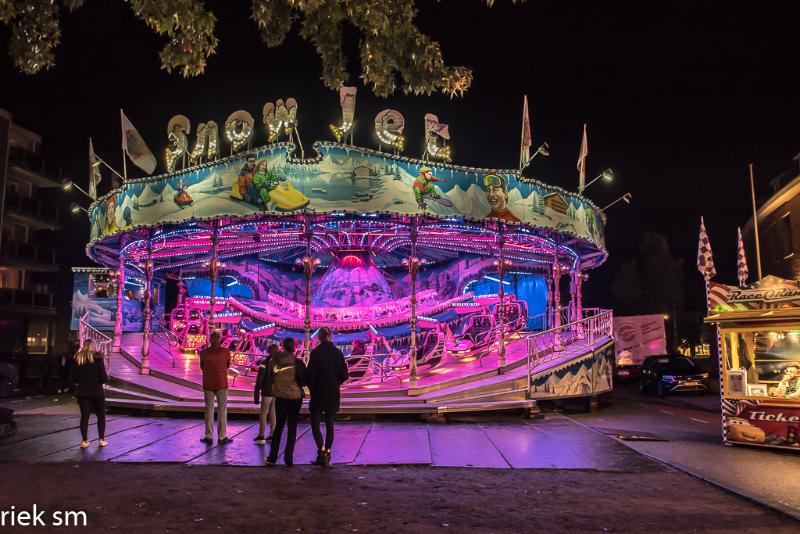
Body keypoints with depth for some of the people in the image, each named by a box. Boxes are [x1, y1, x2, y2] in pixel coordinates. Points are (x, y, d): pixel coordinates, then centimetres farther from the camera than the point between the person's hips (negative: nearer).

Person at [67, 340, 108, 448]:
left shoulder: (77, 359, -1)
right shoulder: (97, 357, -11)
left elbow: (72, 379, 1)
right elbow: (103, 377, -14)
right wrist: (106, 378, 8)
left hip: (82, 392, 3)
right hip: (97, 392, -2)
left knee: (84, 416, 11)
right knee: (101, 415, 13)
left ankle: (84, 441, 12)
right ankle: (102, 439, 14)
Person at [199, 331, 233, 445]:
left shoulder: (203, 352, -4)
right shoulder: (225, 351, -8)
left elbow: (202, 368, 9)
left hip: (208, 384, 2)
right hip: (221, 384, -1)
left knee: (209, 409, 10)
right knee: (222, 410, 5)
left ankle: (209, 436, 11)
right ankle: (222, 437, 4)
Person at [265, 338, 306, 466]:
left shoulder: (274, 361, -4)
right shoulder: (298, 363, -10)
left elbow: (268, 378, 4)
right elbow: (304, 380, -5)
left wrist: (271, 391, 19)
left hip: (280, 397, 2)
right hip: (295, 397, -2)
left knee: (278, 426, 15)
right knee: (292, 427, 7)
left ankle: (272, 457, 11)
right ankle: (288, 458, 4)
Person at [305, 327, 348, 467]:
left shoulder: (316, 352, -11)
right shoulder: (338, 353, -1)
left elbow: (310, 374, -11)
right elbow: (344, 375, 1)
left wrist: (312, 389, 5)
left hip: (318, 394, -3)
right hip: (333, 395, 3)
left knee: (315, 424, 6)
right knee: (329, 425, 12)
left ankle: (322, 450, -12)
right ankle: (326, 456, 14)